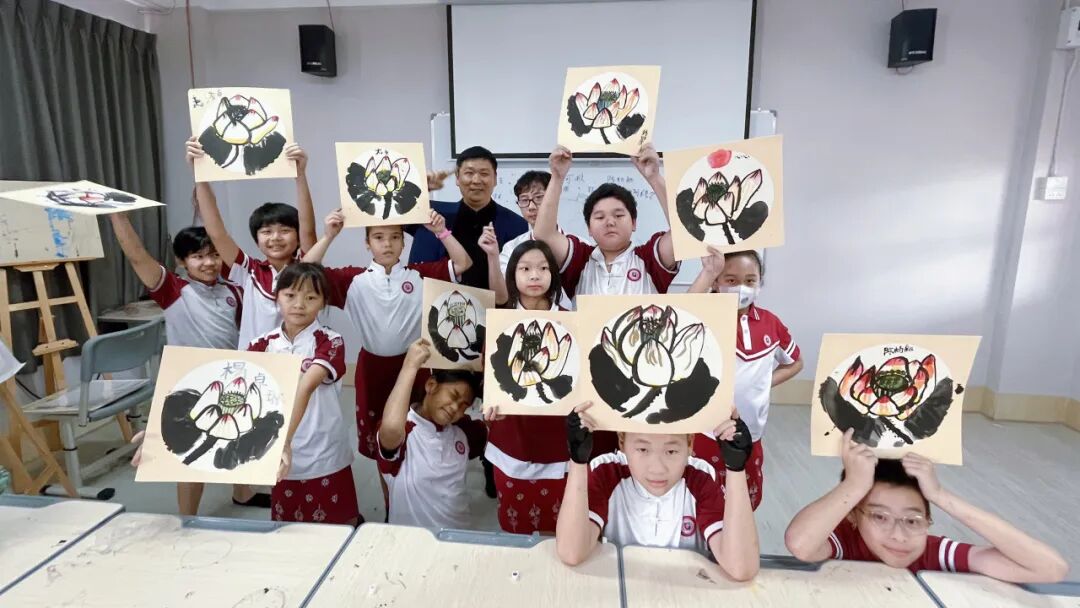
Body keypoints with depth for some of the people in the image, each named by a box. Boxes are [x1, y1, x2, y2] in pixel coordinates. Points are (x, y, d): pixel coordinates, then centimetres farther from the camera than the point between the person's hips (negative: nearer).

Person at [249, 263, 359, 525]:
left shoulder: (330, 342, -12)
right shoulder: (263, 345, 0)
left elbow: (307, 386, -27)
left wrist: (284, 441, -39)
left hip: (324, 460, -3)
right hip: (281, 457, 3)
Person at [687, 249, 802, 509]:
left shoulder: (770, 323, 0)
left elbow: (795, 362, 17)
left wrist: (766, 382, 0)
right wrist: (707, 273, -38)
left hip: (750, 434, 4)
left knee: (748, 500, 22)